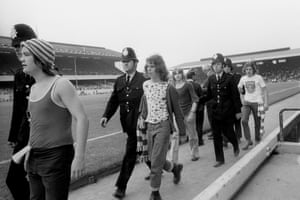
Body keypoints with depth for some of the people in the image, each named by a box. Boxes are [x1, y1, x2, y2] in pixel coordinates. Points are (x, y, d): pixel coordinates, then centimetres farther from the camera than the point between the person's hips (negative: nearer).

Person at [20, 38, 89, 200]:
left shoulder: (61, 84, -12)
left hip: (56, 157, -7)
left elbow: (82, 119, -19)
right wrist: (29, 150, 20)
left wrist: (79, 157, -23)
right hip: (35, 158, 7)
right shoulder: (34, 88, 11)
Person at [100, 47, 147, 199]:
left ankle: (121, 186, 10)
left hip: (139, 124, -6)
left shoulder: (144, 81, -9)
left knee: (130, 154, -2)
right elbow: (113, 100, 7)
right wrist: (106, 116, -7)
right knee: (138, 151, 19)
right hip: (127, 124, 6)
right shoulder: (119, 81, 9)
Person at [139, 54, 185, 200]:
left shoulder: (168, 88, -10)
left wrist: (182, 131, -2)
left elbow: (177, 111, -5)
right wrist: (142, 117, 2)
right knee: (154, 159, 14)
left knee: (156, 161, -6)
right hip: (149, 126, 6)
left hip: (163, 126, -5)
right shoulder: (145, 85, 4)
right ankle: (175, 168, 41)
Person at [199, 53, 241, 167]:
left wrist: (238, 111, -6)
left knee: (228, 132, 9)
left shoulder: (229, 78, -7)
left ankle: (236, 146, 44)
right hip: (215, 112, 3)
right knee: (216, 136, 5)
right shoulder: (211, 79, 3)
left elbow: (235, 95, -5)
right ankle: (220, 159, 17)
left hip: (227, 112, -3)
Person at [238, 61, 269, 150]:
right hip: (246, 102, 3)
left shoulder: (258, 77, -6)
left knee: (257, 123, 4)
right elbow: (239, 89, 16)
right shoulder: (243, 78, 4)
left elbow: (264, 90, -3)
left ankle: (257, 140, 24)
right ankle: (248, 141, -3)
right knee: (244, 120, -14)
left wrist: (266, 103, -9)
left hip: (257, 102, -2)